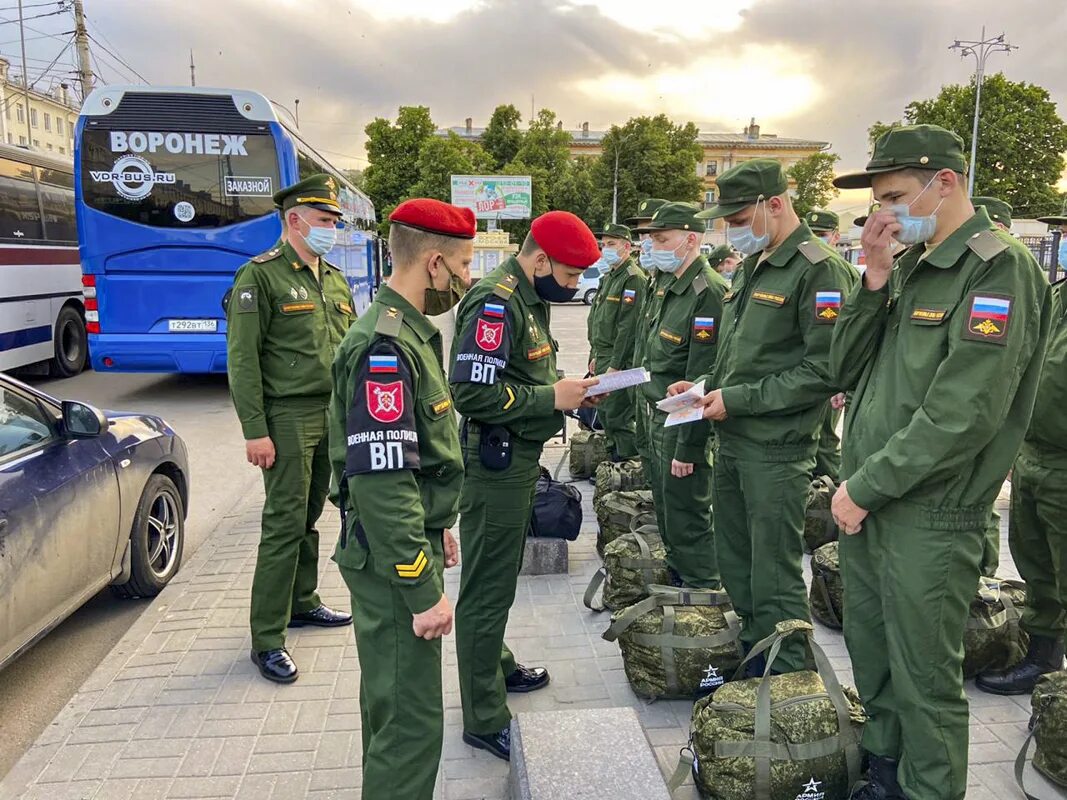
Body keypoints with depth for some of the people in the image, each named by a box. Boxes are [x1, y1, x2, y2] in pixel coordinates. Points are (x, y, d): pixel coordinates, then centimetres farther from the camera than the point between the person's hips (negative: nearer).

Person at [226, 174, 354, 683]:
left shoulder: (335, 281, 14)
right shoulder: (260, 277, -8)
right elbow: (242, 360, -13)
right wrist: (254, 431, -17)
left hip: (335, 416, 7)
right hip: (288, 417, -7)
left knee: (310, 516, 16)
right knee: (285, 525, -5)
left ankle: (302, 603, 32)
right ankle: (267, 641, 3)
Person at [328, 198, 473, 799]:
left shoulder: (409, 332, 10)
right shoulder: (385, 347, -23)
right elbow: (381, 482, -27)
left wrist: (437, 527, 22)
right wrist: (424, 591, -23)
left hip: (412, 542, 10)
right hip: (392, 563, -10)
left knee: (392, 699, 24)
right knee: (413, 720, 0)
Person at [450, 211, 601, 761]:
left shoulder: (528, 299, 12)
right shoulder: (495, 302, -20)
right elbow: (473, 393, -26)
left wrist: (567, 386, 1)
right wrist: (553, 397, -20)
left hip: (518, 457, 10)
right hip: (494, 462, -10)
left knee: (500, 577, 23)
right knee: (487, 588, 0)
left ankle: (496, 667, 42)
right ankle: (485, 720, 12)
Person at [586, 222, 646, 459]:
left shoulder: (633, 278, -15)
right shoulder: (608, 277, 17)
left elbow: (628, 326, -21)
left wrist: (615, 365, -22)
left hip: (619, 361, -10)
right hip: (603, 357, 10)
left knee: (618, 416, -5)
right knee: (604, 411, 18)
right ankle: (614, 455, 31)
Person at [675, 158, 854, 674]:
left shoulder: (819, 270, -13)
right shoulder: (749, 268, 15)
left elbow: (824, 371, -20)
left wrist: (737, 399, -18)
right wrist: (704, 386, 6)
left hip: (776, 450, -9)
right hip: (731, 442, 9)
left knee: (775, 580, 1)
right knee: (734, 567, 18)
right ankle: (752, 657, 35)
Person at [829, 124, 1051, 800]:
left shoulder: (999, 269, -13)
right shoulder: (907, 264, 11)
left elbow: (963, 414, -22)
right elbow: (848, 370, 7)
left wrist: (867, 488, -16)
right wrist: (875, 279, -4)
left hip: (931, 518, -8)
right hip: (864, 503, 8)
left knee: (924, 680, 7)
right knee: (870, 655, 20)